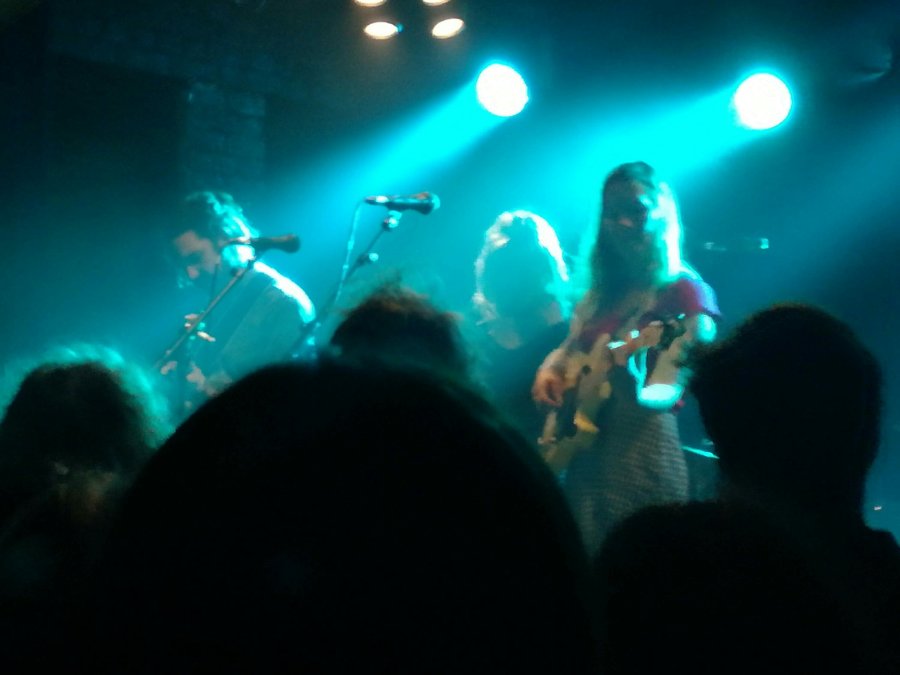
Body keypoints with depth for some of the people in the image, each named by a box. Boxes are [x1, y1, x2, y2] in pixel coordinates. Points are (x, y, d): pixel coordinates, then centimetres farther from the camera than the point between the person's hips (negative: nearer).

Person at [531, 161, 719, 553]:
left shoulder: (685, 294, -7)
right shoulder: (603, 291, 13)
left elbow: (669, 392, -18)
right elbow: (569, 351, 26)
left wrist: (633, 391, -38)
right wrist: (548, 371, 4)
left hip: (640, 460, -7)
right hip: (579, 459, 7)